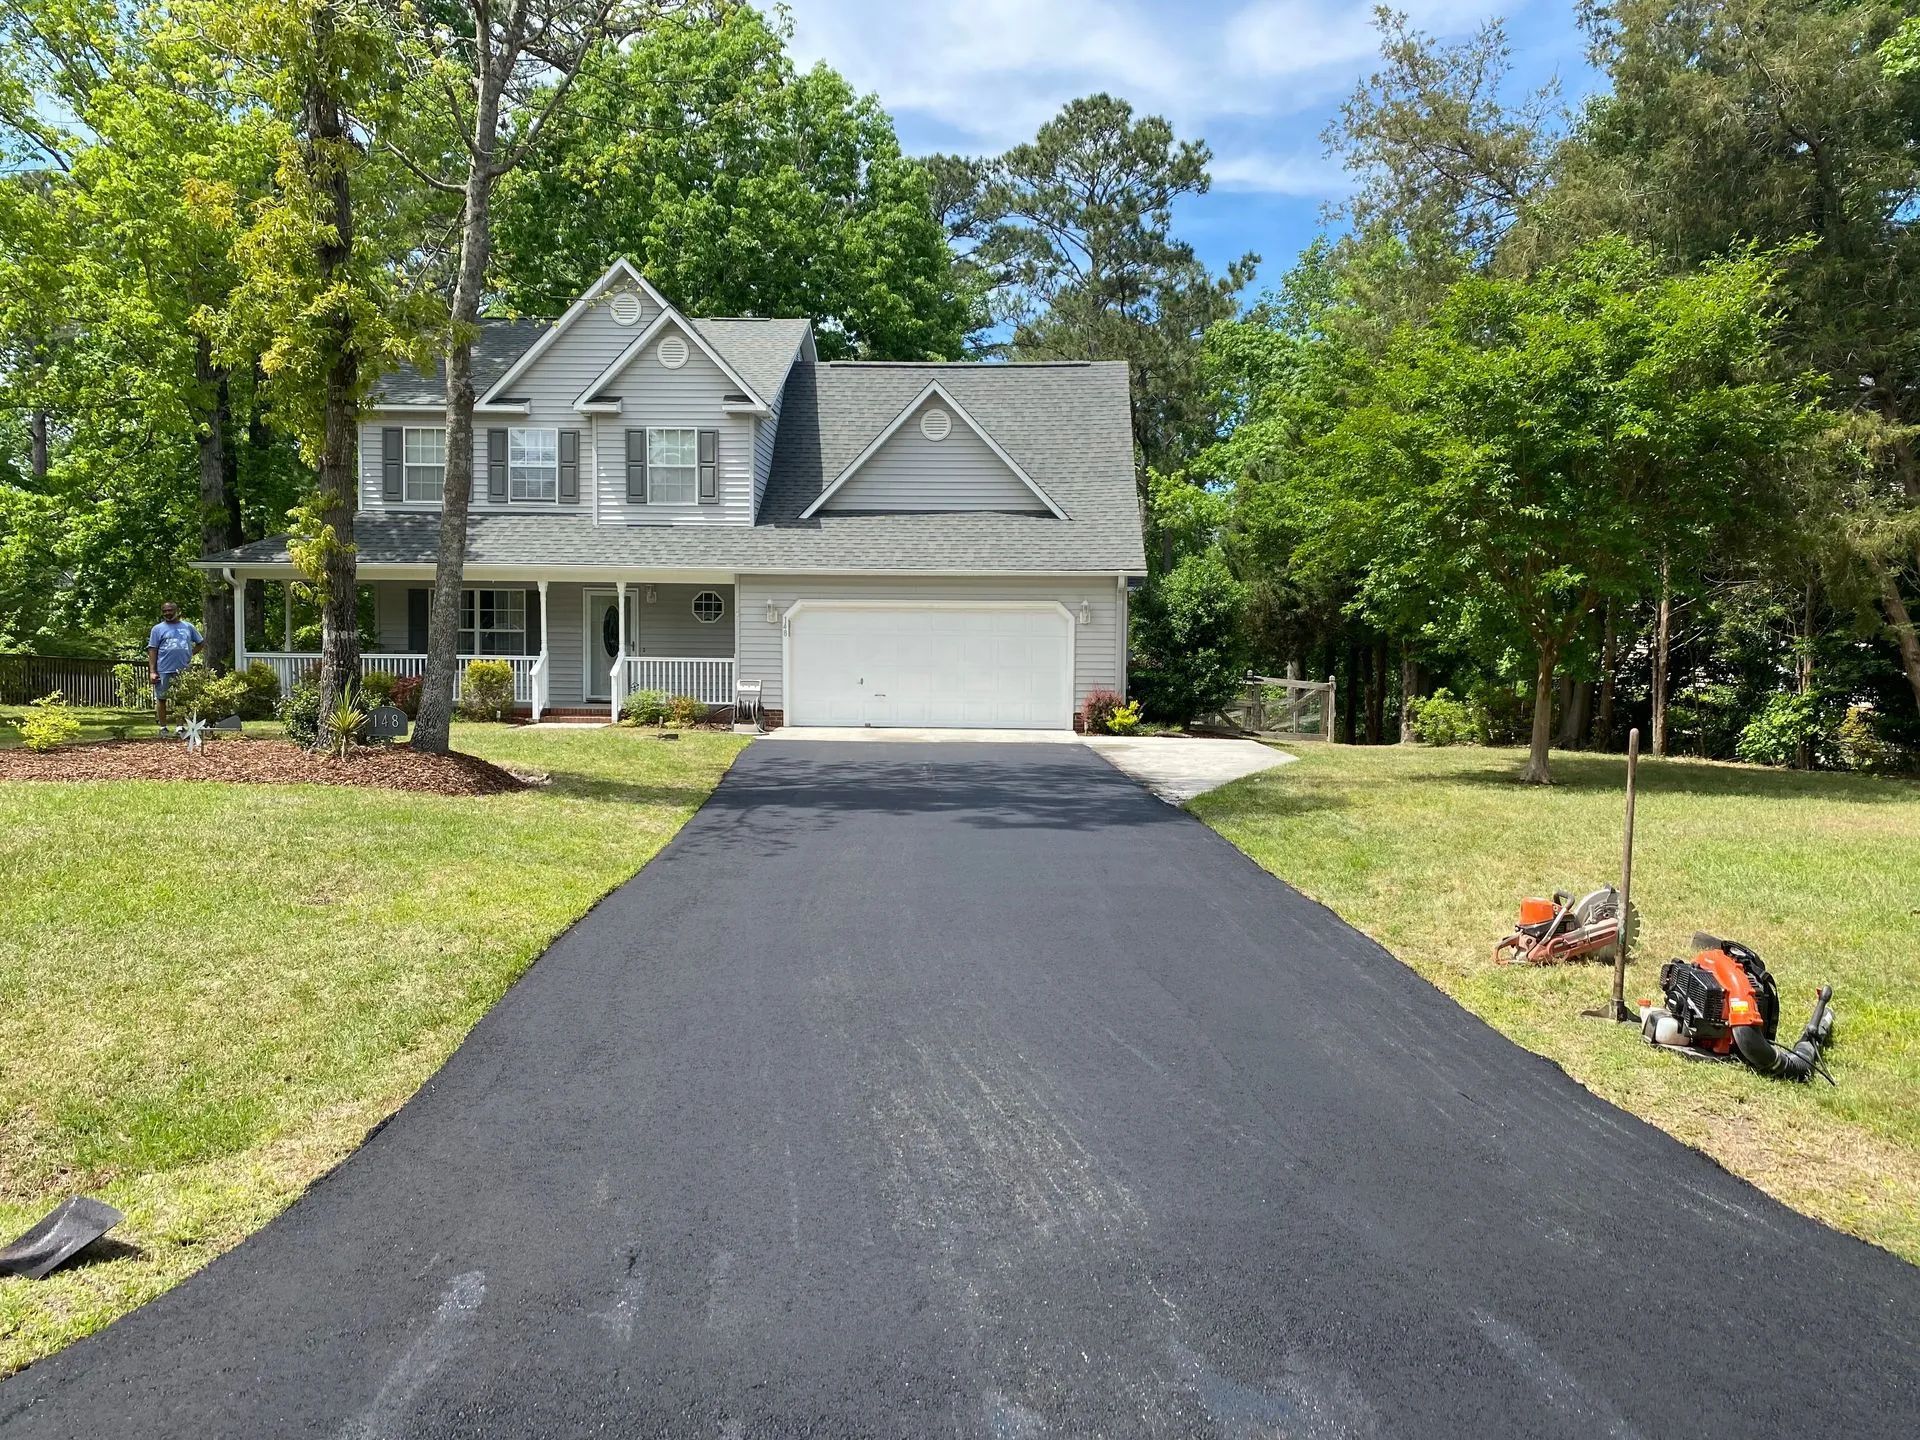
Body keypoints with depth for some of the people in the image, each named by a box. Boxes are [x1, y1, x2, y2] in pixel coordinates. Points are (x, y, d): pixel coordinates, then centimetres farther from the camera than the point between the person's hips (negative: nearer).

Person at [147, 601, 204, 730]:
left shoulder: (188, 627, 12)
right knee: (161, 698, 3)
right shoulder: (158, 629, 4)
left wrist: (190, 654, 4)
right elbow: (152, 650, 0)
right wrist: (152, 671, -8)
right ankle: (163, 727, 11)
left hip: (183, 670, 2)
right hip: (163, 671, -2)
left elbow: (201, 643, 20)